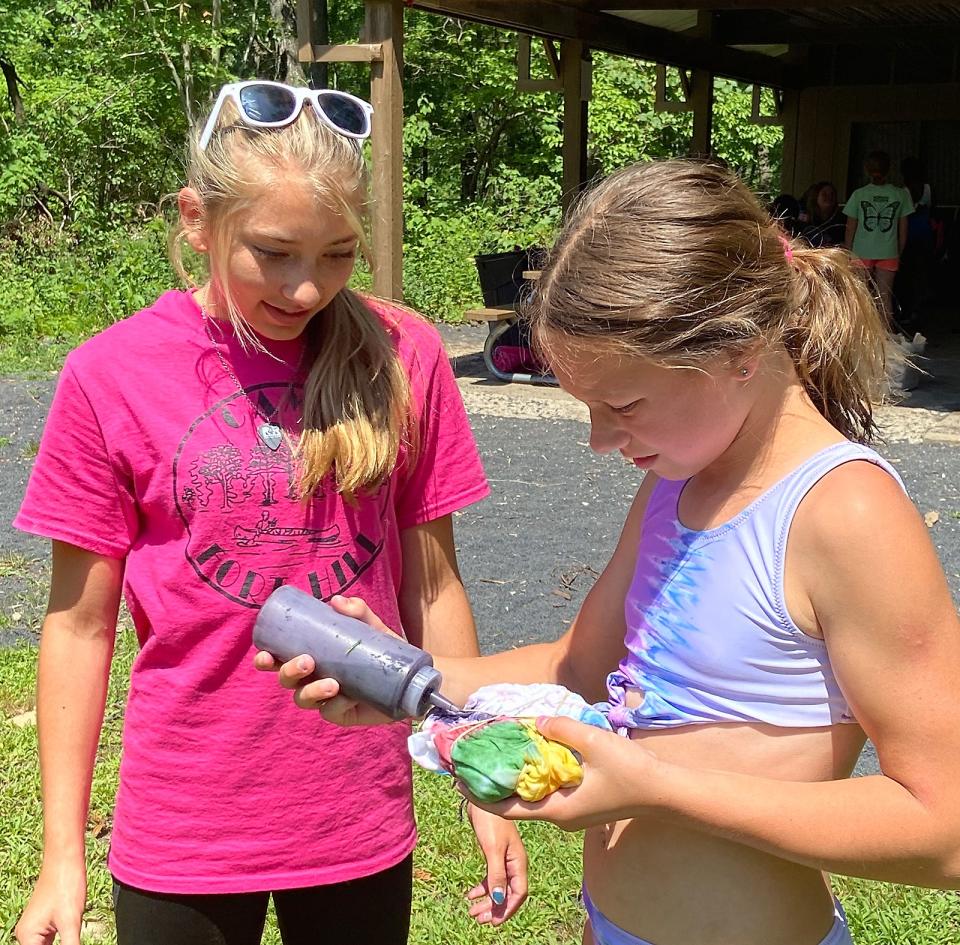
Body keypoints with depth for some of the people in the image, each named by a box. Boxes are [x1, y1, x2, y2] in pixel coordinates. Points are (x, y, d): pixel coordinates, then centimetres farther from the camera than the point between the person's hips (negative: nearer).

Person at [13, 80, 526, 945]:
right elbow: (79, 623, -4)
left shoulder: (401, 356, -7)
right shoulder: (112, 374, -10)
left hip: (362, 828, 2)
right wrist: (63, 856, -3)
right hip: (182, 837, -1)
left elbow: (431, 585, 1)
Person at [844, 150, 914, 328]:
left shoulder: (859, 194, -4)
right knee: (885, 297, 7)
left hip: (861, 253, -1)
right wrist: (899, 253, 15)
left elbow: (850, 229, -2)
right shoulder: (900, 194, -1)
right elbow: (903, 230, 3)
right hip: (889, 254, 1)